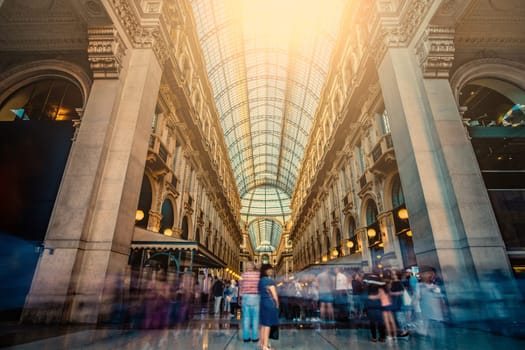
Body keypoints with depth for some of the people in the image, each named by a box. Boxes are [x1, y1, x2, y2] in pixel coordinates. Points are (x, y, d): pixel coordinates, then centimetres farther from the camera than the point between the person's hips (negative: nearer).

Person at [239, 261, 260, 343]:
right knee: (255, 318, 6)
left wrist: (240, 298, 12)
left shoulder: (243, 274, 0)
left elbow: (240, 286, 4)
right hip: (256, 297, -1)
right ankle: (254, 337, 10)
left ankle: (246, 337, 13)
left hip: (245, 296, 2)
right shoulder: (258, 274, -4)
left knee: (246, 317, 8)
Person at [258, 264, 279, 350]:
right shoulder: (270, 280, -15)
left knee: (263, 324, 17)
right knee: (267, 324, -2)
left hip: (263, 302, 9)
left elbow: (261, 292, 11)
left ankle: (262, 343, 28)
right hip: (270, 303, -9)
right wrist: (277, 304, -1)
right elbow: (274, 294, -14)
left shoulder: (261, 280, 9)